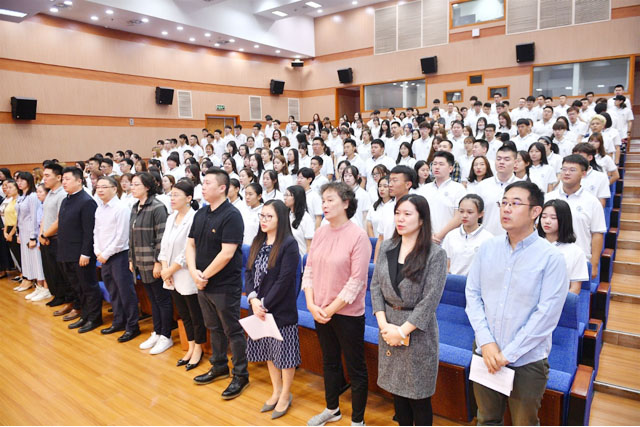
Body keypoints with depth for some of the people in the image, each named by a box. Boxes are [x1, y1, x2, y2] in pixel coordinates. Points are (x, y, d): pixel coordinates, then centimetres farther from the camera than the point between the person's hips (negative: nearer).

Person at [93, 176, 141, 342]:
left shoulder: (122, 208, -14)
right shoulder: (99, 209, 10)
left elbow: (121, 237, -16)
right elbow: (96, 232, 15)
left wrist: (106, 254, -11)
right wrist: (98, 252, 2)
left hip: (119, 255, -8)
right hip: (103, 257, 8)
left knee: (125, 292, -2)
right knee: (113, 292, 17)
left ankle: (132, 326, 9)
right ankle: (118, 322, 30)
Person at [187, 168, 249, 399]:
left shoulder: (231, 215, -17)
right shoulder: (200, 214, 8)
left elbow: (227, 253, -23)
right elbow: (191, 245, 9)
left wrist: (205, 275, -15)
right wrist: (194, 271, -7)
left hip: (225, 285, -8)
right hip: (203, 284, 8)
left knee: (233, 330, 5)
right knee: (214, 328, 21)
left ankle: (241, 375, 19)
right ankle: (219, 367, 38)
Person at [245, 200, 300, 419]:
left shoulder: (289, 244, -15)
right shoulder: (257, 242, 6)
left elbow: (284, 280, -18)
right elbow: (249, 272, 3)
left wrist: (265, 304, -17)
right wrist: (253, 299, -11)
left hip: (281, 309, -6)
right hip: (259, 308, 7)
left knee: (284, 352, 8)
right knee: (268, 351, 19)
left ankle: (286, 394, 29)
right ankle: (276, 391, 38)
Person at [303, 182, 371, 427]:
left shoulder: (358, 236, -16)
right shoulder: (320, 232, 2)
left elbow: (356, 281, -17)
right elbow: (309, 269, 4)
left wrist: (331, 309, -14)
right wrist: (312, 304, -6)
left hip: (347, 313, -6)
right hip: (320, 312, 6)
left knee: (355, 368, 9)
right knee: (329, 362, 22)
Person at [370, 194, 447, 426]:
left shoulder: (435, 254, -12)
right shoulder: (387, 247, 2)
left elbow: (430, 299, -15)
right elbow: (375, 286, 2)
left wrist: (402, 330, -15)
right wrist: (383, 323, -8)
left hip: (418, 330, -4)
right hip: (389, 327, 4)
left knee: (418, 394, 9)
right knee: (396, 386, 17)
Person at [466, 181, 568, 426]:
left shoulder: (551, 258, -12)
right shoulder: (488, 248, 0)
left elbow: (547, 314, -15)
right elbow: (472, 294, 1)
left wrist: (508, 354, -15)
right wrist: (486, 342, -9)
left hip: (526, 360, -3)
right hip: (486, 355, 3)